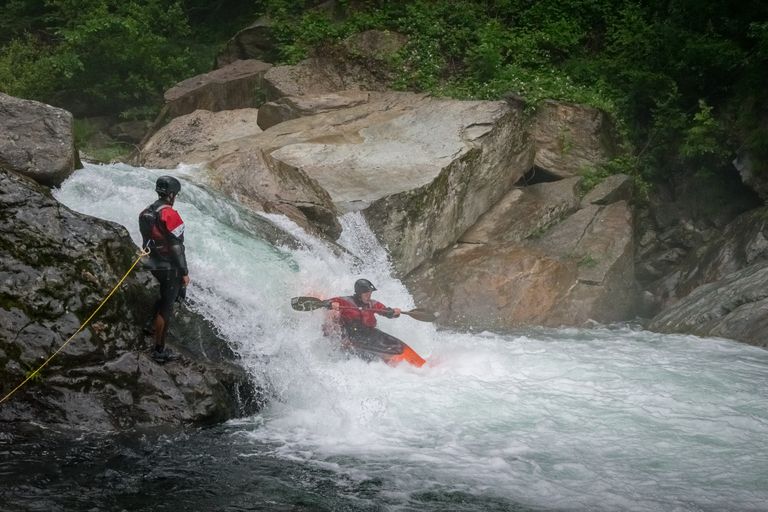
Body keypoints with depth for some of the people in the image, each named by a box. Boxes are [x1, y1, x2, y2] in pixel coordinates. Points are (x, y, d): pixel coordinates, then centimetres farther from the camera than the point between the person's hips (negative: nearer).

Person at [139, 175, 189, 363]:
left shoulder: (146, 213, 1)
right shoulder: (170, 215, -24)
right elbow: (177, 247, -22)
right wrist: (185, 273, -14)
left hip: (155, 265, 8)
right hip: (170, 268, -8)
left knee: (165, 297, 32)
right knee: (166, 307, 1)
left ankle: (155, 327, 48)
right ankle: (159, 350, 7)